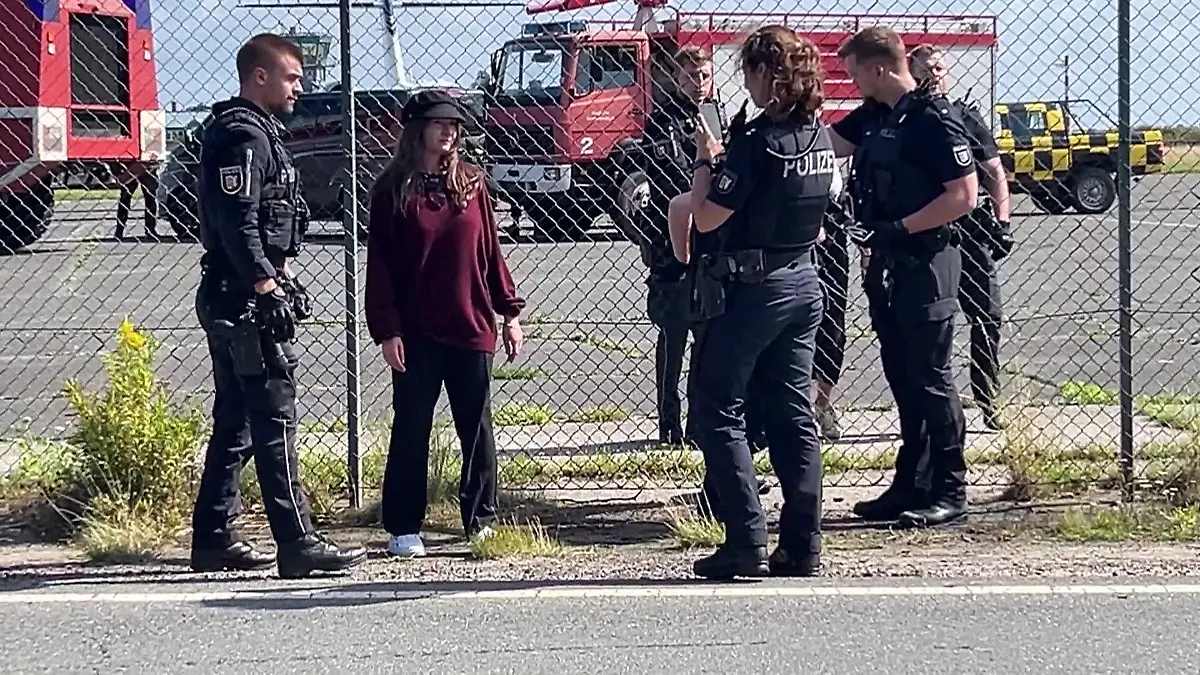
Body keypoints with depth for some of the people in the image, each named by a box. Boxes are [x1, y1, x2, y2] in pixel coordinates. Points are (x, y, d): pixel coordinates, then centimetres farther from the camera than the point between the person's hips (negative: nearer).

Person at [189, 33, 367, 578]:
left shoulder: (255, 132, 20)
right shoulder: (242, 136, -14)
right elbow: (238, 222, -23)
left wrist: (281, 275, 22)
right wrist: (269, 288, -24)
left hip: (231, 302, 11)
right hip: (245, 302, -11)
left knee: (235, 423, 13)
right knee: (275, 422, -10)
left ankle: (213, 540, 17)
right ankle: (298, 545, -11)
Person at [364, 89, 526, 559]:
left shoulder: (471, 183, 8)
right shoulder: (393, 189, -1)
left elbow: (490, 251, 12)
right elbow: (380, 265, -3)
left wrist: (509, 311, 8)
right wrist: (386, 329, -10)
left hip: (471, 326, 3)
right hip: (416, 332, -3)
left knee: (477, 427, 8)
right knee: (411, 429, 1)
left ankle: (481, 518, 19)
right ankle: (403, 528, 8)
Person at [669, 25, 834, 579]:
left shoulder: (757, 142, -18)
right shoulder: (821, 137, 6)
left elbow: (706, 217, -18)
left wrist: (705, 160, -4)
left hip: (748, 287, -7)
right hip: (803, 282, 7)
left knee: (715, 409, 1)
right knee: (792, 413, 9)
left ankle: (746, 542, -7)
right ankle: (802, 544, 7)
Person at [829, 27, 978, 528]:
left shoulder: (933, 119, -14)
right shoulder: (873, 116, 12)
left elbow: (964, 195, -18)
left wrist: (900, 228, -19)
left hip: (925, 264, -9)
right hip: (887, 265, 9)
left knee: (929, 379, -5)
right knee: (902, 376, 11)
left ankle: (948, 491, 0)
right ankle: (911, 485, 17)